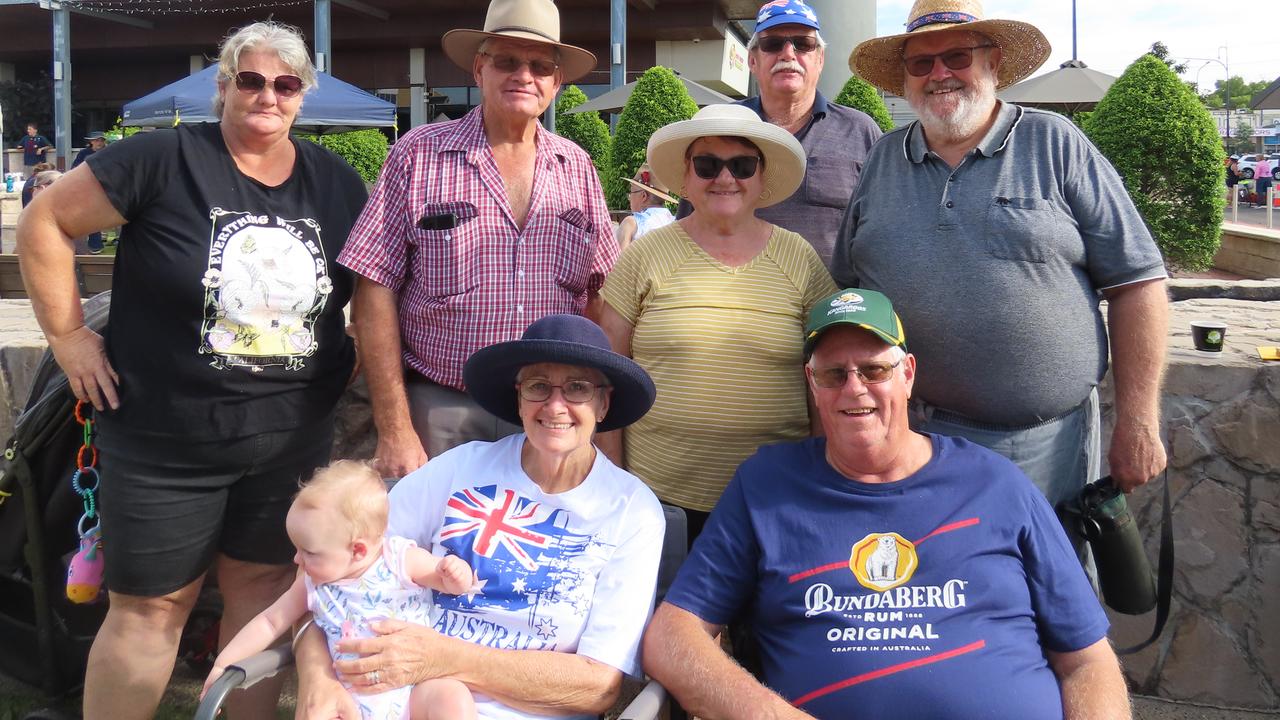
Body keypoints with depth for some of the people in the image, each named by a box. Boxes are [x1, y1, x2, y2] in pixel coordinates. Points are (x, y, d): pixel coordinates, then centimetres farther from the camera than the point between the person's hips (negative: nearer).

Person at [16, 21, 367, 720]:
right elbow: (46, 219, -5)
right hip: (165, 442, -4)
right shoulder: (165, 159, -10)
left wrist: (358, 347, 3)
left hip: (294, 441, 4)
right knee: (151, 608, 6)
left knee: (263, 586, 15)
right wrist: (68, 334, -8)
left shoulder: (337, 183, 4)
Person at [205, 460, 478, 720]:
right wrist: (222, 664, 14)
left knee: (453, 697, -33)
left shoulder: (403, 560, -6)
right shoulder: (313, 584, 6)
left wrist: (456, 575, -21)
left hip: (417, 691, -4)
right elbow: (270, 622, 15)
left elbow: (452, 581, 3)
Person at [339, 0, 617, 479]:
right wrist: (394, 430, -11)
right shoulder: (417, 157, -3)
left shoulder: (576, 168, 6)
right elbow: (376, 294, -7)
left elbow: (598, 295, 10)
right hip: (439, 414, -3)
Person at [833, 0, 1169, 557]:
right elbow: (846, 288, 15)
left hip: (1045, 446, -2)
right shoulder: (883, 160, 10)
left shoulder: (1055, 144, 1)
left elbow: (1136, 282, -2)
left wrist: (1138, 424, -6)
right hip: (908, 444, 2)